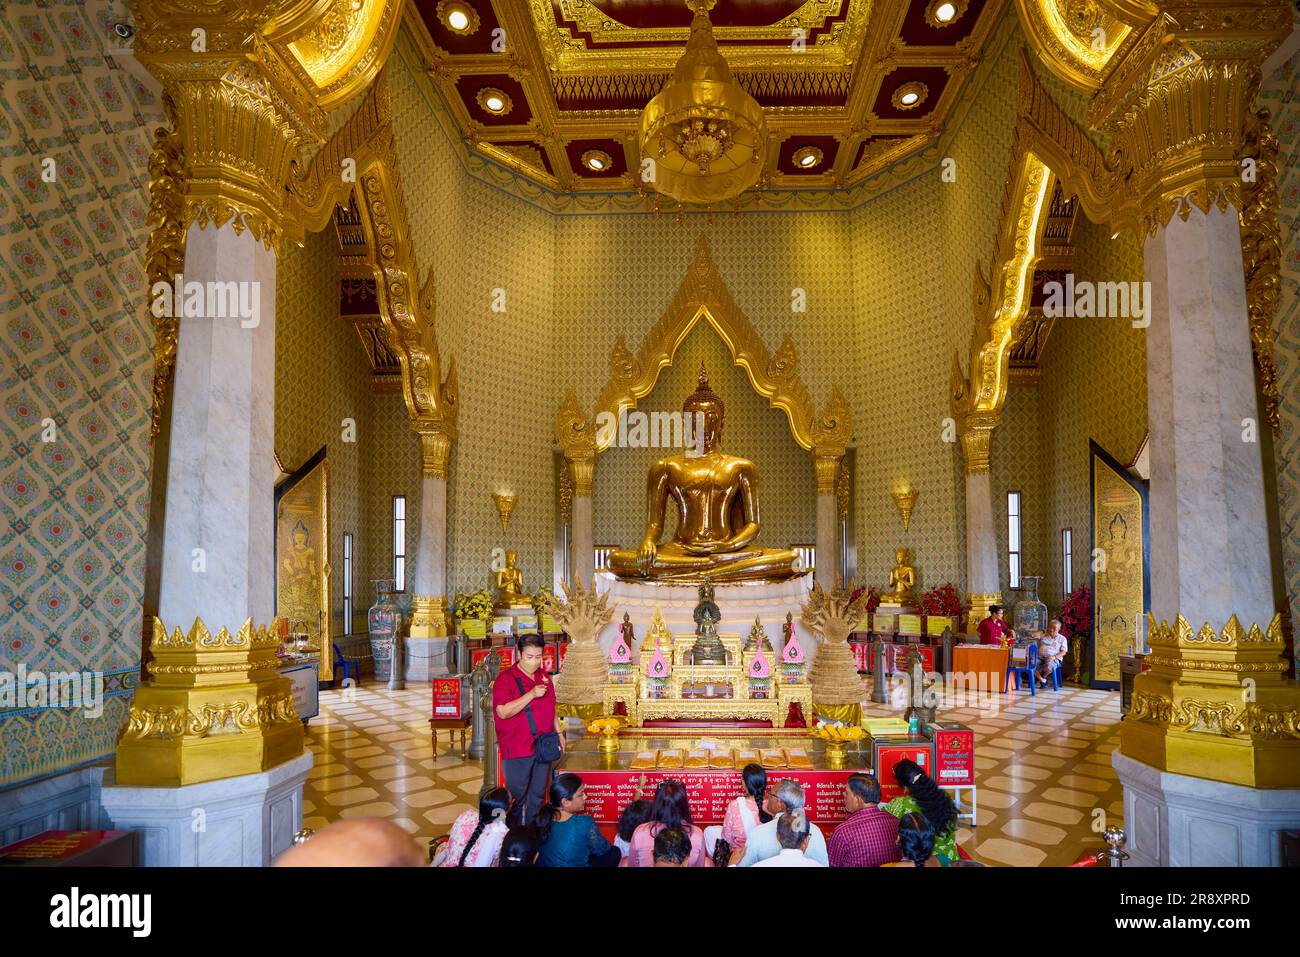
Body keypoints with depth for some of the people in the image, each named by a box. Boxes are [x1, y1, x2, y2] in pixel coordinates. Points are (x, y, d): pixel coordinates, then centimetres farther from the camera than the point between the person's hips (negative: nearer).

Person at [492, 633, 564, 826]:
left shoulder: (543, 676, 10)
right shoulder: (506, 679, -12)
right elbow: (503, 712, -23)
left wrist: (559, 732, 19)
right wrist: (531, 694, -27)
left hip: (542, 746, 6)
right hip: (517, 750, -6)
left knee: (538, 795, 14)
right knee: (517, 797, 3)